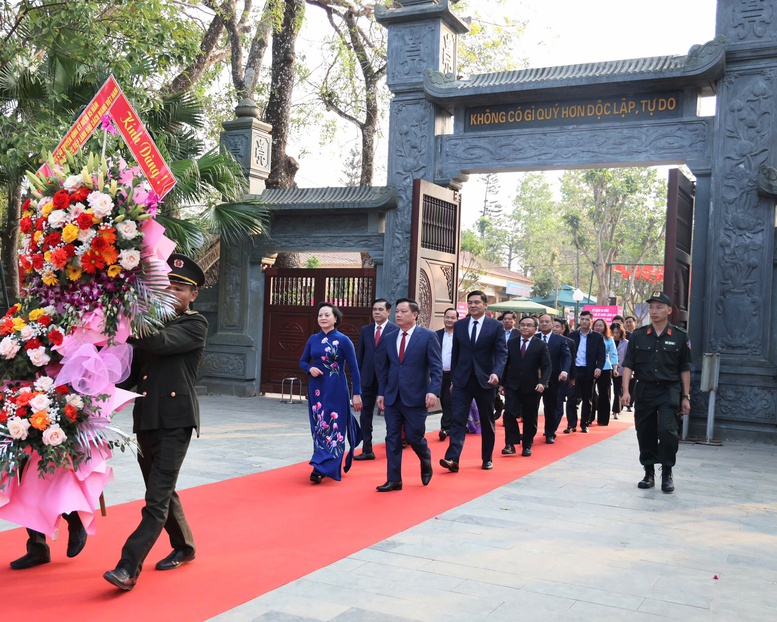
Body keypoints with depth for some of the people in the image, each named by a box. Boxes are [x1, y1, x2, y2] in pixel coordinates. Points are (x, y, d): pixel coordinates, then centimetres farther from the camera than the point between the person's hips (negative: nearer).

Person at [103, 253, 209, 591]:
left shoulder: (195, 325, -3)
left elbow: (161, 343, -22)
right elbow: (132, 373, 15)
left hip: (176, 420, -7)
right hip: (146, 418, 7)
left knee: (158, 497, -10)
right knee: (161, 490, 17)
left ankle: (128, 567, -11)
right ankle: (184, 547, 35)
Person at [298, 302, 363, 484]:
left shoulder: (343, 340, -7)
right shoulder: (313, 339, 6)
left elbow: (353, 368, -6)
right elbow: (302, 361, 17)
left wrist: (357, 393, -10)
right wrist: (310, 368, -7)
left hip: (336, 389, -5)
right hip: (316, 388, 5)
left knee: (333, 427, -6)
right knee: (318, 427, 9)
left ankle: (322, 468, -7)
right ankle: (324, 466, 22)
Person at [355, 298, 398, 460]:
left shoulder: (395, 330, -5)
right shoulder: (365, 330, 9)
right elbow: (360, 355, 11)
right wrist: (358, 377, 7)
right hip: (368, 379, 4)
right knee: (365, 415, 4)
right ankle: (367, 450, 11)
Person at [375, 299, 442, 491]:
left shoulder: (428, 336, -4)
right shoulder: (390, 339, 9)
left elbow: (436, 367, -8)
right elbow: (384, 368, 15)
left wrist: (433, 391, -19)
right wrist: (381, 392, 9)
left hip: (416, 397, -4)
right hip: (392, 397, 4)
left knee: (414, 436, 1)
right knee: (392, 438, 3)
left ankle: (426, 463, 33)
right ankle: (394, 480, 11)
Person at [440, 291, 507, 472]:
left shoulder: (496, 326, -2)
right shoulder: (459, 325, 7)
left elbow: (501, 353, -9)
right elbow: (455, 354, 11)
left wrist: (496, 373, -26)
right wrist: (453, 378, 10)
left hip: (485, 380, -1)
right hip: (462, 380, 2)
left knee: (487, 422, 10)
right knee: (458, 420, -9)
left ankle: (487, 458, 24)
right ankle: (452, 459, -16)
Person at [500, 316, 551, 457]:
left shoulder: (541, 345, -1)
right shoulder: (511, 343, 5)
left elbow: (547, 366, -6)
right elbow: (505, 364, 8)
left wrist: (543, 383, -20)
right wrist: (502, 383, 5)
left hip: (531, 387, -1)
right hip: (512, 386, 1)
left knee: (530, 418, 7)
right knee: (509, 414, -12)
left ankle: (527, 446, 20)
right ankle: (510, 444, -5)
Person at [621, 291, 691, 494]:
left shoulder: (680, 336, 1)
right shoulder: (638, 335, 4)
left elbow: (684, 369, 4)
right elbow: (628, 365, 2)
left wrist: (686, 397, 3)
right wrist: (626, 391, -8)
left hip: (669, 391, -2)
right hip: (644, 391, 2)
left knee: (667, 430, -16)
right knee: (645, 433, 7)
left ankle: (667, 473, 2)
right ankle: (649, 473, 23)